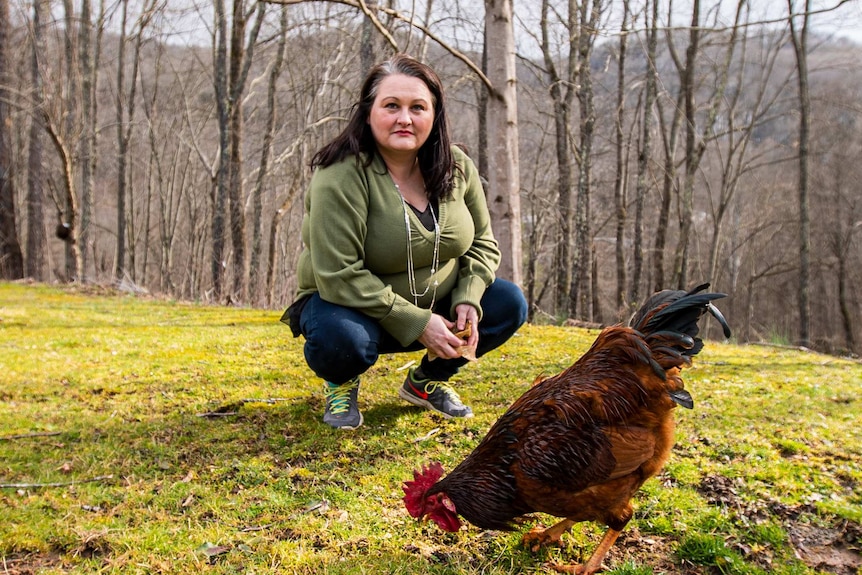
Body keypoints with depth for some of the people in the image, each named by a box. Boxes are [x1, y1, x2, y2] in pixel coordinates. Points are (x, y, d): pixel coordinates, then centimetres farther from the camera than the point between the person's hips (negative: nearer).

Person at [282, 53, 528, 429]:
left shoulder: (456, 168, -5)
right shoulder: (341, 177, -24)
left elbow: (481, 242, 4)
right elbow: (338, 275, -29)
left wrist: (468, 300, -15)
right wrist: (416, 324, -28)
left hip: (436, 305, 6)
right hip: (351, 306, -5)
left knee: (510, 303, -11)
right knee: (342, 339, -38)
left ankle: (427, 380, 12)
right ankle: (341, 384, 3)